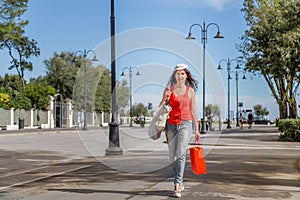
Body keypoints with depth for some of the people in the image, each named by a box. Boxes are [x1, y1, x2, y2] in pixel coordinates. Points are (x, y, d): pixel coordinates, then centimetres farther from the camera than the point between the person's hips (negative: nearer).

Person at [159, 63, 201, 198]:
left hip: (186, 124, -2)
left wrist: (197, 129, 10)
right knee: (173, 157, 5)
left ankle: (177, 184, -19)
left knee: (181, 153, -19)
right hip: (171, 125, 2)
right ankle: (180, 181, 26)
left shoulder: (190, 91, 7)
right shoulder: (169, 89, 6)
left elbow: (193, 111, 11)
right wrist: (165, 99, -11)